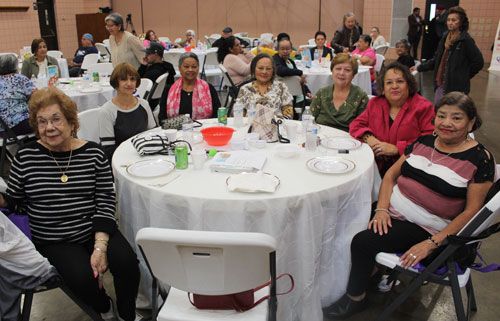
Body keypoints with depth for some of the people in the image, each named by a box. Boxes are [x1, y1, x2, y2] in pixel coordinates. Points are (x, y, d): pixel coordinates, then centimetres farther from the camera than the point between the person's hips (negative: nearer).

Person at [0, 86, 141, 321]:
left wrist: (100, 246, -16)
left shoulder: (93, 153, -1)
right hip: (54, 241, 0)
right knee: (83, 277, -25)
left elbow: (106, 202, -5)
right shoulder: (25, 157, -1)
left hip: (96, 231, 1)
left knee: (126, 261, -24)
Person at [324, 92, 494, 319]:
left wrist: (432, 243, -18)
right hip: (392, 210, 6)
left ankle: (356, 298, 5)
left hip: (423, 228, -5)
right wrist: (382, 208, -7)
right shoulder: (423, 142, 8)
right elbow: (391, 175, 10)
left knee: (363, 241, -21)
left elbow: (472, 210, -11)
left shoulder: (480, 159, -7)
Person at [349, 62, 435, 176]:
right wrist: (368, 137, -5)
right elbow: (356, 125, 17)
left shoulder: (423, 107, 1)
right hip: (377, 166, 4)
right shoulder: (375, 104, 14)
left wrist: (397, 148, -14)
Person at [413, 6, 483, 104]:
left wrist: (464, 76, -2)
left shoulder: (466, 40, -12)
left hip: (456, 87, -7)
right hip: (441, 84, 7)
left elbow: (478, 62, -9)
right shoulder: (445, 37, 9)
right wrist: (420, 68, 10)